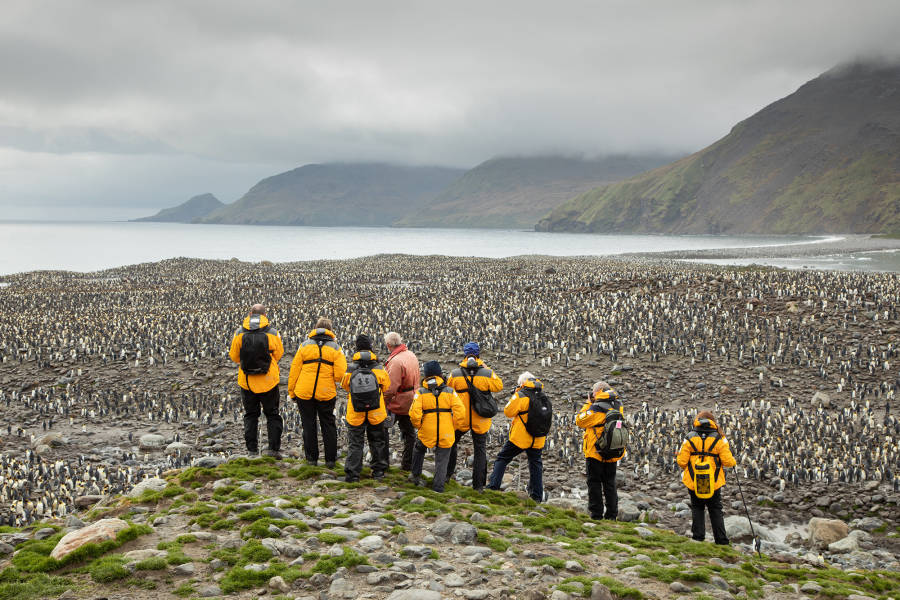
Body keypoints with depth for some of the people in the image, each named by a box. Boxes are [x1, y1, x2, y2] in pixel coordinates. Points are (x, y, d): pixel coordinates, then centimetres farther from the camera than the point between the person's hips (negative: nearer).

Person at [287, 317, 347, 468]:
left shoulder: (305, 345, 1)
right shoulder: (336, 348, 0)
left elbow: (294, 369, 0)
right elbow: (340, 374, -9)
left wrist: (291, 390, 7)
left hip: (304, 392, 0)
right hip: (327, 393, 0)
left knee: (308, 424, 11)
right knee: (328, 425, 12)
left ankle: (311, 457, 16)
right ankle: (330, 459, 14)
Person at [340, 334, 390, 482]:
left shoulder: (350, 372, -13)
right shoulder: (379, 370, -13)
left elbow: (345, 385, 6)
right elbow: (386, 386, 5)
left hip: (355, 415, 0)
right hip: (376, 414, 1)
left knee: (355, 443, 10)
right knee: (377, 442, 18)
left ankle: (352, 474, 6)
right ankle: (378, 470, 24)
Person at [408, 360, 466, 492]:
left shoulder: (421, 392, -5)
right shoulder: (450, 391, -1)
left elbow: (414, 414, -16)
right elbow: (460, 412, -9)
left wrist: (418, 426, 3)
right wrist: (453, 427, 5)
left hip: (427, 432, 0)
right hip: (446, 435, 0)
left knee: (419, 449, 28)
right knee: (442, 460, 14)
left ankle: (415, 475, 36)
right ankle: (438, 486, 14)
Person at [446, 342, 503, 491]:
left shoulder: (455, 374, -10)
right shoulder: (487, 374, -12)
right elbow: (499, 385, 7)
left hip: (460, 419, 0)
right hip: (480, 421, 0)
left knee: (451, 443, 26)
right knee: (480, 450, 12)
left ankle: (447, 473, 32)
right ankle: (478, 485, 14)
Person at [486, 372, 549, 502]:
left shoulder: (521, 395, -10)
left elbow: (508, 412, -7)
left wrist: (515, 396, 3)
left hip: (520, 437, -4)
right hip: (538, 439, 5)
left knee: (502, 459, 7)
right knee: (535, 464, 14)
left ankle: (493, 486, -1)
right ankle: (537, 495, 13)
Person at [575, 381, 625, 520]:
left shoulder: (596, 408, -18)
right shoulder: (617, 407, 3)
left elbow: (580, 421, -10)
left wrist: (588, 404, -3)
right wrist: (592, 404, 10)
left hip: (595, 453, -6)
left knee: (594, 483, 3)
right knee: (610, 484, 14)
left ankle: (596, 515, 3)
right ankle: (612, 515, 16)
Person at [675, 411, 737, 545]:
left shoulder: (690, 438, -3)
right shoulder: (719, 439, -4)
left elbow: (682, 462, -6)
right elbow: (727, 461, -8)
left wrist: (678, 457, 16)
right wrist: (733, 462, 14)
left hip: (694, 483, 0)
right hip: (714, 483, 0)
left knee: (697, 508, 14)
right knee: (716, 510, 11)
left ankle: (698, 536, 7)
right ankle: (721, 541, 9)